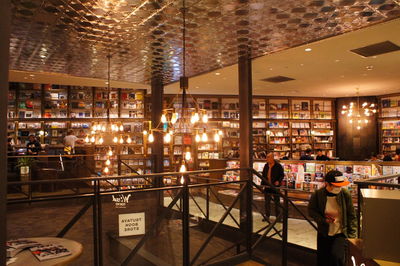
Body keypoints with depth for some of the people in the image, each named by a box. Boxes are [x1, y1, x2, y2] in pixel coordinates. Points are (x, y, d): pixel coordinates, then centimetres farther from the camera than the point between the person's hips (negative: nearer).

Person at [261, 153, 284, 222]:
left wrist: (278, 181, -20)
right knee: (267, 202, 8)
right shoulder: (266, 166, 7)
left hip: (275, 187, -4)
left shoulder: (278, 166, -7)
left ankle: (278, 216, 16)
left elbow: (282, 175, -4)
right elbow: (263, 175, 14)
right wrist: (262, 184, 8)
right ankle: (267, 216, 18)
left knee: (277, 202, 6)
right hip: (267, 186, 4)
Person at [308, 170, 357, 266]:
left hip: (341, 234, -2)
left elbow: (351, 215, -5)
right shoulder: (317, 194, -13)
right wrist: (323, 219, -17)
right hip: (323, 234, 2)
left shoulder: (345, 194, -14)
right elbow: (311, 210, -1)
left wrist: (352, 235, -6)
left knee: (336, 256, -22)